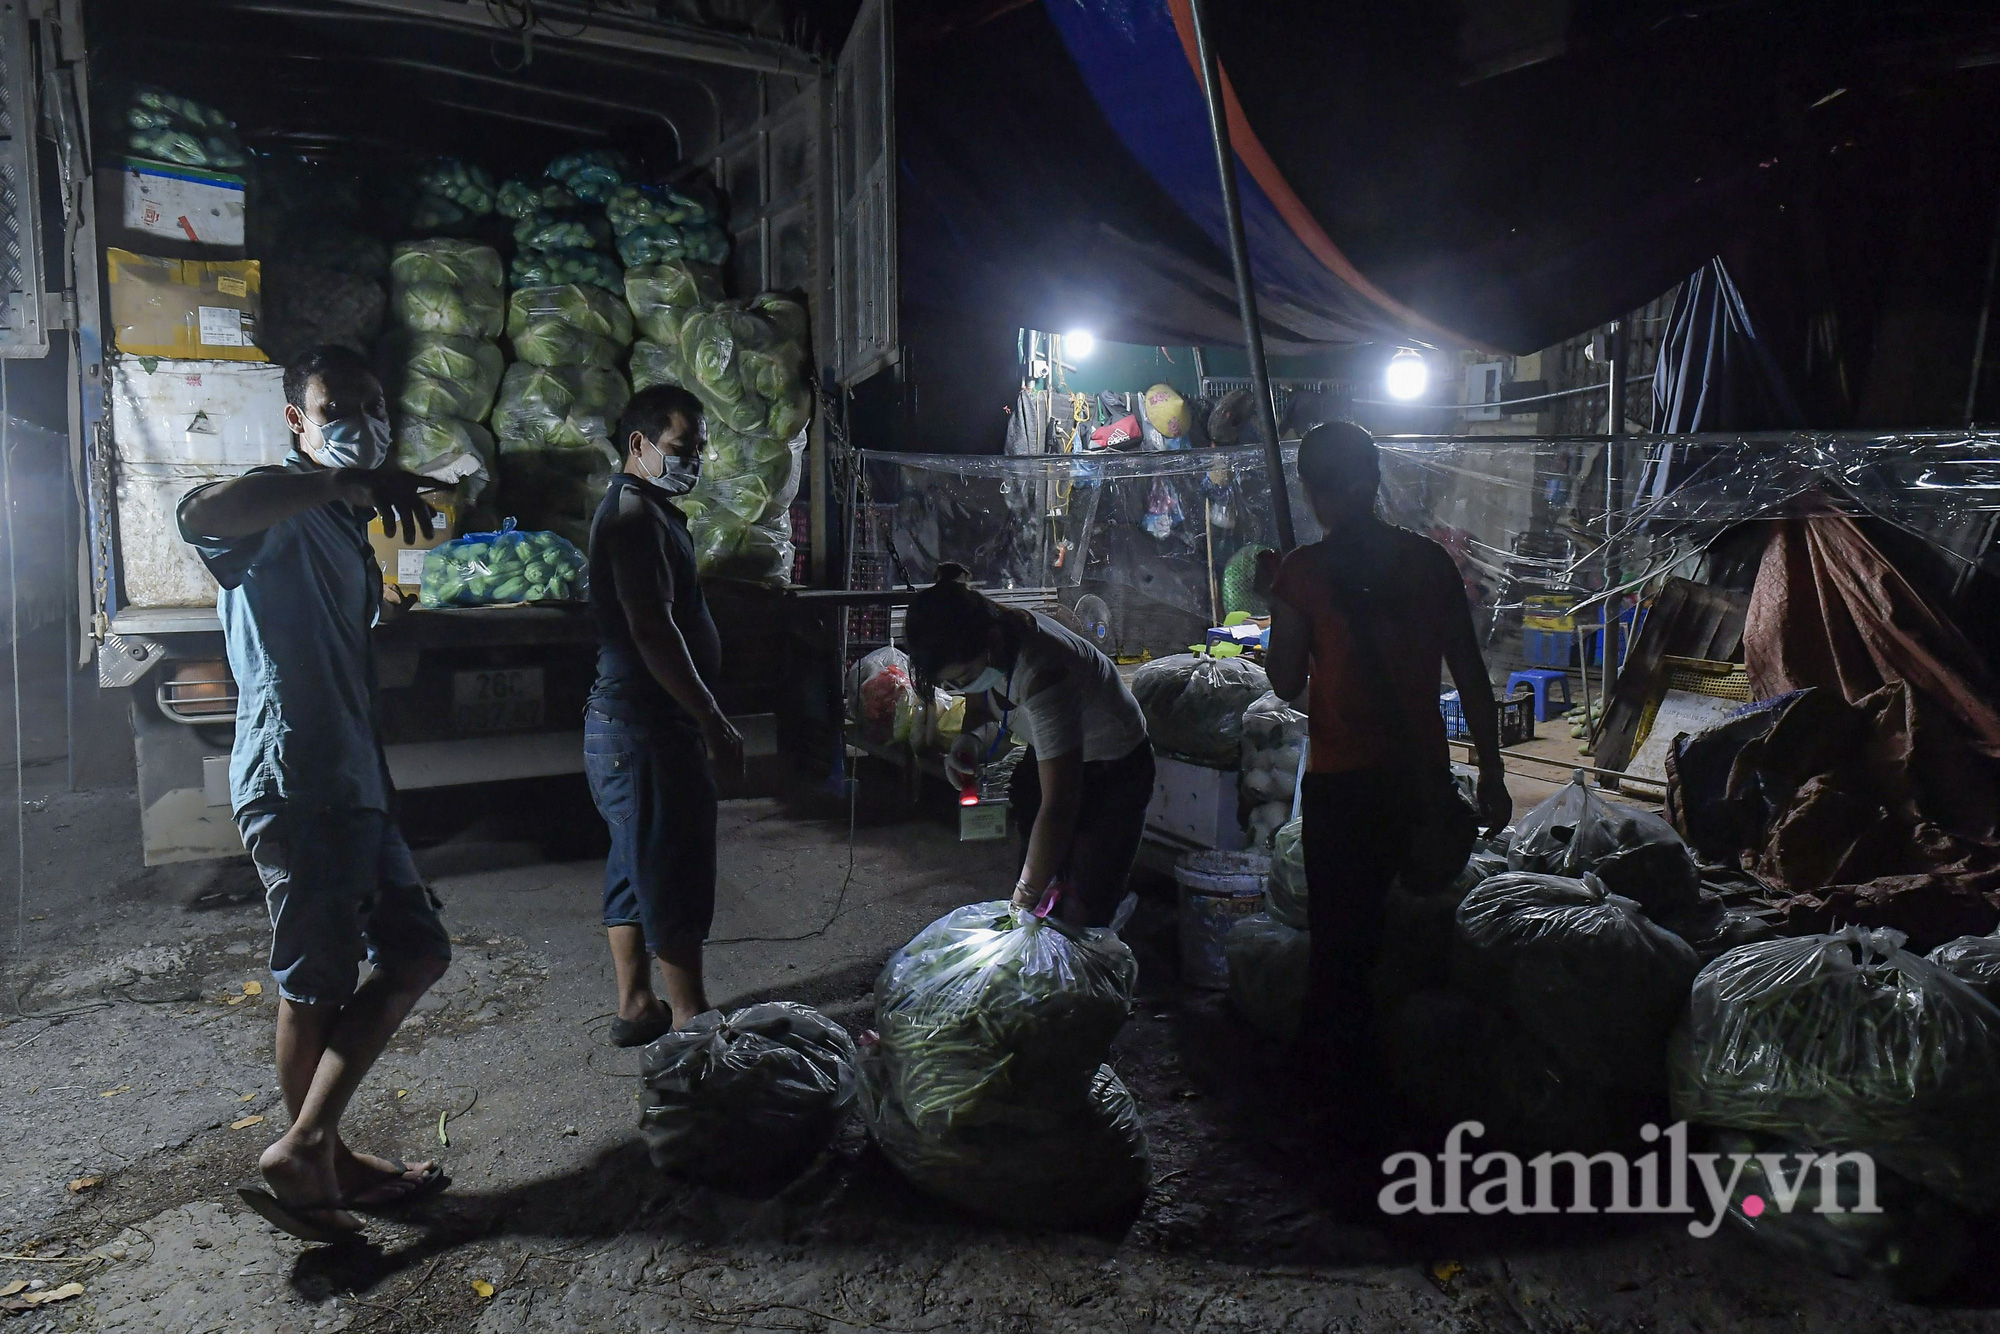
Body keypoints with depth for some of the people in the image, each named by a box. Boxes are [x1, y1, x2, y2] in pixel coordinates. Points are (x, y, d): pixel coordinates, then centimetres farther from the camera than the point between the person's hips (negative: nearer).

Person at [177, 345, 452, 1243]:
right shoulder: (280, 510, -8)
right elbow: (202, 514, -36)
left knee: (415, 951, 13)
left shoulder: (344, 530, 20)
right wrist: (342, 480, -41)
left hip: (350, 783, 10)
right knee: (318, 981, 1)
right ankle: (317, 1161, 17)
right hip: (292, 781, -10)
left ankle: (308, 1151, 22)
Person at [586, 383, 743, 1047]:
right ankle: (690, 1017, 10)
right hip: (648, 725, -11)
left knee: (636, 865, 16)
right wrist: (713, 723, -23)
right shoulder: (635, 514, -16)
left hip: (625, 721, 11)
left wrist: (704, 718, 23)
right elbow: (653, 629, -25)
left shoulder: (645, 510, 17)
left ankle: (636, 1007, 26)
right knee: (675, 873, -1)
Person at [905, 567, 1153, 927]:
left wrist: (1021, 906, -34)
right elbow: (981, 696, 9)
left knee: (1082, 913, -10)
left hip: (1112, 771, -7)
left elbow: (1059, 809, -40)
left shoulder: (1042, 675, -41)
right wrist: (967, 736, -12)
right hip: (1050, 756, 7)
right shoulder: (988, 631, -18)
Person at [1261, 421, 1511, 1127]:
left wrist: (1274, 598, 8)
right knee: (1360, 928, 24)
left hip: (1341, 781, -4)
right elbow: (1472, 677, 2)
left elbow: (1286, 683, -3)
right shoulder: (1428, 560, 0)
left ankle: (1348, 1102, 18)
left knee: (1340, 939, 10)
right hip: (1421, 776, 4)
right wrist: (1491, 773, 9)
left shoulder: (1302, 571, -11)